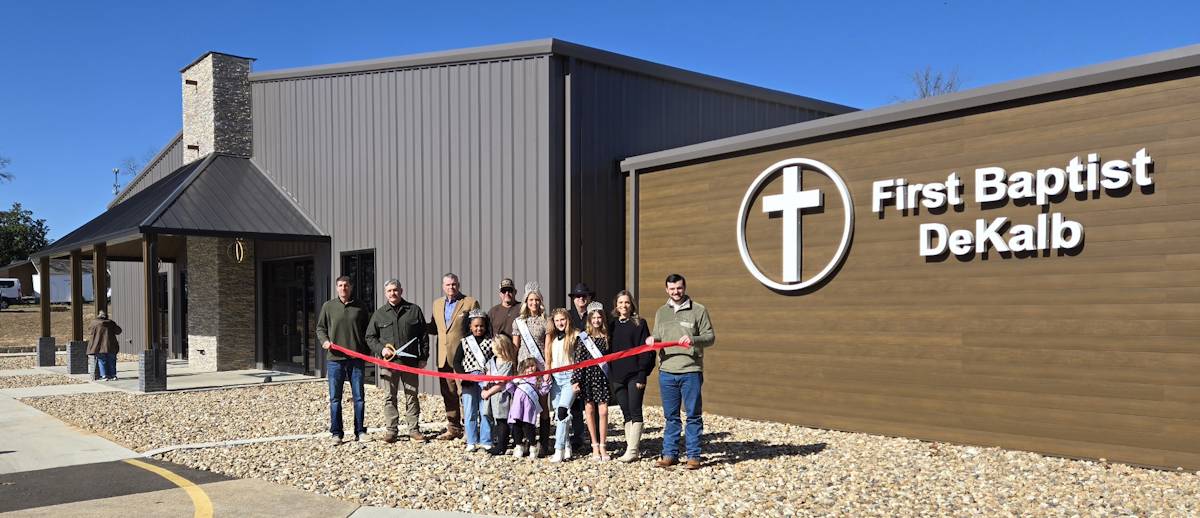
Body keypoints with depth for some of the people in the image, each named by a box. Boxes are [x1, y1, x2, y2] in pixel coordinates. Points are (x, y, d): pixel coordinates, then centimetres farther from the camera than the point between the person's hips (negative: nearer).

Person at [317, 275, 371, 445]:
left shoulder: (360, 308, 8)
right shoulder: (328, 306, 5)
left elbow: (366, 331, 15)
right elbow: (320, 328, 11)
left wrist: (368, 351, 8)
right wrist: (324, 340, -8)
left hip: (356, 359, 1)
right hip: (335, 359, -1)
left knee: (359, 396, 3)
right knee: (335, 398, 3)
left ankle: (360, 431, 12)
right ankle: (336, 433, 10)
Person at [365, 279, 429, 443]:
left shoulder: (414, 310, 7)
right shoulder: (379, 313, 8)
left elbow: (423, 336, 9)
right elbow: (370, 337, 12)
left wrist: (423, 357, 4)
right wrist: (381, 349, -6)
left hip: (410, 361, 0)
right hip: (388, 361, 1)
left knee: (411, 396, 4)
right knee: (390, 396, 4)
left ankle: (413, 429, 12)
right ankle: (391, 430, 12)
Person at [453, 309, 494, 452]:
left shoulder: (491, 342, 4)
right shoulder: (464, 342, 7)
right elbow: (456, 361, 6)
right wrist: (464, 375, -8)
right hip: (469, 381, 1)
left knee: (485, 412, 0)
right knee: (470, 412, 4)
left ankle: (485, 442, 7)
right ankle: (472, 442, 12)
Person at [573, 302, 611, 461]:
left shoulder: (607, 337, 5)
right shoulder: (584, 338, 0)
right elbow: (578, 360, -3)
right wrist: (576, 380, -9)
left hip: (602, 377, 1)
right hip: (588, 377, -1)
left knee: (603, 411, -5)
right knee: (590, 410, 4)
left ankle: (603, 446, 5)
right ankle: (595, 446, 14)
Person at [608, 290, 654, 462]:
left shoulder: (639, 323, -2)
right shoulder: (612, 325, 11)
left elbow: (645, 350, -6)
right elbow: (608, 350, 12)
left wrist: (642, 374, -13)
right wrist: (609, 375, 6)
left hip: (634, 375, -5)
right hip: (617, 376, 5)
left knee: (635, 412, -4)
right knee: (626, 413, 8)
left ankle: (632, 450, -4)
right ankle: (632, 448, 14)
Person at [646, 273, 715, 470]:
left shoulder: (699, 310, 1)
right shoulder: (661, 312, 14)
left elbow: (710, 337, -2)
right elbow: (656, 336, 18)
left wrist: (693, 339, -20)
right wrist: (651, 339, -5)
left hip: (691, 371, -3)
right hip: (667, 372, 4)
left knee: (693, 415, 2)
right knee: (671, 416, 10)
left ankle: (693, 456, 9)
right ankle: (670, 455, 17)